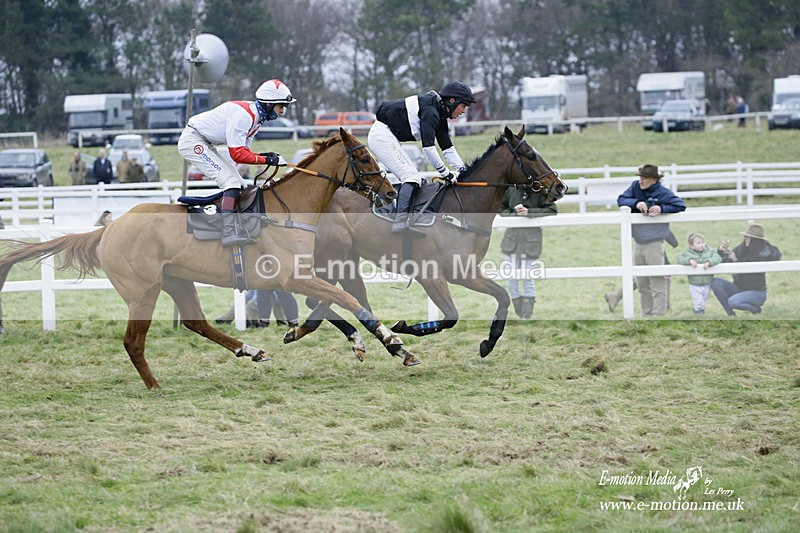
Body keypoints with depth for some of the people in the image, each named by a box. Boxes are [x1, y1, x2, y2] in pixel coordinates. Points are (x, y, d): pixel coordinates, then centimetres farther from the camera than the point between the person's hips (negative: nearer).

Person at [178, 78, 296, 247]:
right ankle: (229, 234, -27)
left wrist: (266, 157, -10)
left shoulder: (256, 118, 6)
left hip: (205, 145, 11)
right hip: (192, 141, -11)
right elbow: (237, 154, -27)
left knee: (239, 185, 9)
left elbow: (243, 152, 7)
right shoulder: (243, 115, -25)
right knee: (231, 181, -20)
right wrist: (265, 160, -23)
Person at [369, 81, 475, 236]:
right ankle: (401, 220, -29)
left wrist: (464, 171, 8)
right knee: (411, 176, -17)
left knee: (412, 177, 8)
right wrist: (445, 172, -18)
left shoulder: (439, 115, 12)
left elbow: (448, 148, 15)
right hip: (382, 134, -11)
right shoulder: (430, 111, -19)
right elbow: (428, 147, -24)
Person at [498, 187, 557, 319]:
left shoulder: (539, 193, -6)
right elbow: (501, 209, 13)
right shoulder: (512, 190, 3)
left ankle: (527, 313, 6)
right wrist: (514, 213, -9)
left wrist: (529, 212, -20)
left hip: (530, 240, -3)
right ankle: (518, 312, 16)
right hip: (512, 237, 3)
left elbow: (553, 210, -12)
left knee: (527, 278, -2)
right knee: (511, 278, 4)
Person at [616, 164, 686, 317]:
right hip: (637, 241, 6)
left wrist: (662, 209, -22)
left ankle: (658, 315, -3)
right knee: (642, 284, 15)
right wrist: (636, 203, -17)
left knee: (657, 283, -6)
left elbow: (681, 206, -9)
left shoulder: (663, 193, -11)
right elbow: (621, 200, 0)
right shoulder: (636, 187, 2)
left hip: (654, 242, -6)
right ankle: (646, 315, 25)